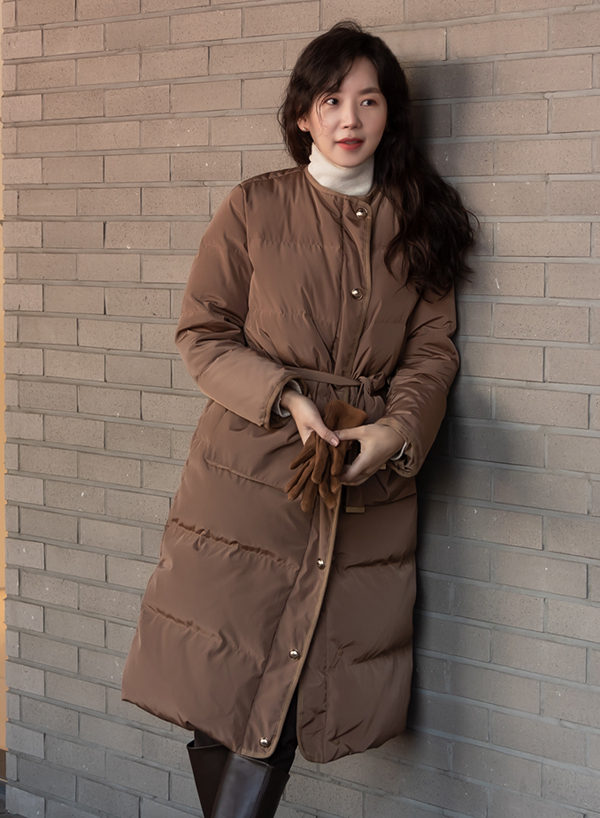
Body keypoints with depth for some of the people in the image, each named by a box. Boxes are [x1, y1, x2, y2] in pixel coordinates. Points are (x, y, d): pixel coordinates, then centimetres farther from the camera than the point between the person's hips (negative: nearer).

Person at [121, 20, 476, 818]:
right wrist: (287, 399, -13)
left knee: (285, 699, 1)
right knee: (221, 688, 1)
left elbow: (433, 349, 6)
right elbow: (201, 332, 2)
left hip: (366, 491, 2)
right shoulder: (256, 207, 3)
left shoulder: (418, 222, 10)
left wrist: (395, 431, -13)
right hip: (248, 476, -1)